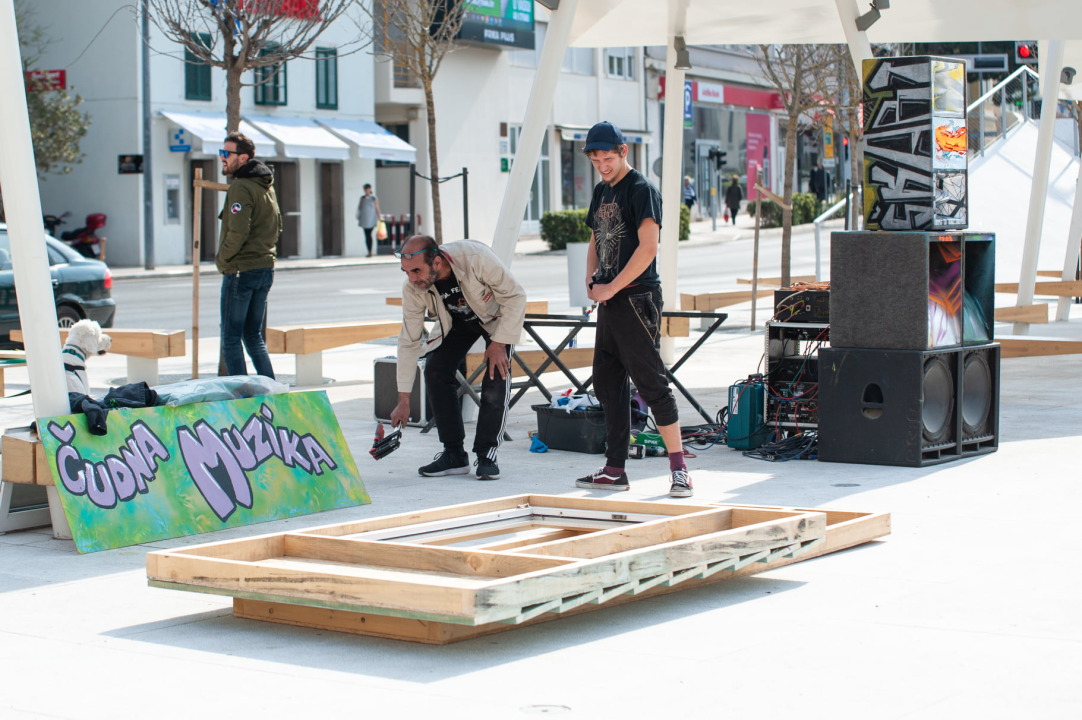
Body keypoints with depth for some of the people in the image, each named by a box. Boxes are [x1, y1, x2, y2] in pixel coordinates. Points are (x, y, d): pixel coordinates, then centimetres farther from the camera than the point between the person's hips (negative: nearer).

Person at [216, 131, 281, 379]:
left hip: (240, 271, -9)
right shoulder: (266, 185, 13)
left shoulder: (241, 188, -16)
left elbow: (238, 233, -23)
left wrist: (221, 259, -8)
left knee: (231, 339, -1)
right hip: (266, 268, 9)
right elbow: (276, 227, 20)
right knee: (253, 335, 15)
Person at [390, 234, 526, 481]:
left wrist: (499, 343, -28)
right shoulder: (412, 288, -26)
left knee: (496, 378, -22)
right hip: (456, 322, 4)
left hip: (497, 316, -4)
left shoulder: (476, 257, -40)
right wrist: (403, 399, -16)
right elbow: (409, 342, -16)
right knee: (435, 371, -14)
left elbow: (515, 296, -26)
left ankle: (486, 455, -13)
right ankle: (454, 455, -5)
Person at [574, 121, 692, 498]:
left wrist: (610, 288, -15)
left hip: (636, 298, -9)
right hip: (609, 301, 9)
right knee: (607, 382, 9)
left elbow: (648, 247, -18)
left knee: (650, 381, -9)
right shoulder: (601, 191, 17)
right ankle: (614, 470, 15)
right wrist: (591, 281, 6)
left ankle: (679, 467, -5)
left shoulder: (642, 190, -9)